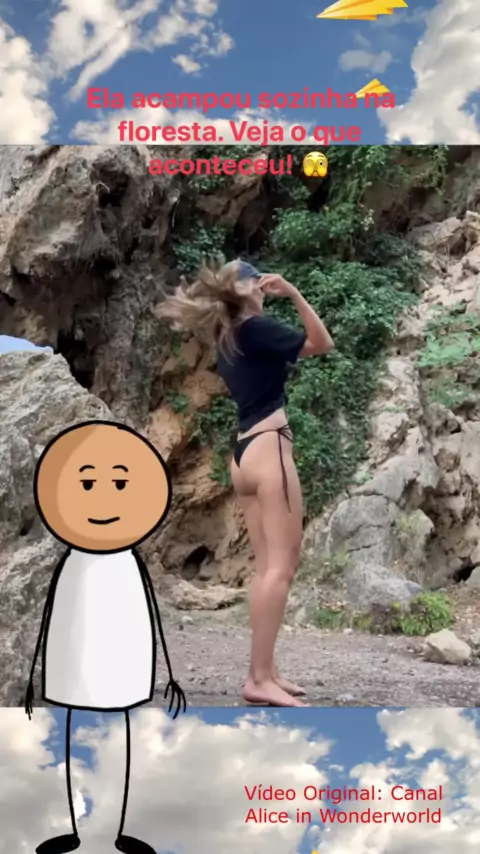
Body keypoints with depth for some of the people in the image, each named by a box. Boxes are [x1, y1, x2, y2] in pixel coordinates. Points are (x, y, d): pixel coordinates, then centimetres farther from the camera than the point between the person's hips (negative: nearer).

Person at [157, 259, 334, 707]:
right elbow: (321, 343, -2)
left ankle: (264, 671, 9)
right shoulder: (256, 328, -6)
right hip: (268, 448, -9)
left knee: (269, 567, 9)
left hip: (244, 453, 9)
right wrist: (294, 294, -5)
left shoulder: (225, 340, 16)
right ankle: (259, 678, -14)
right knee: (280, 566, -11)